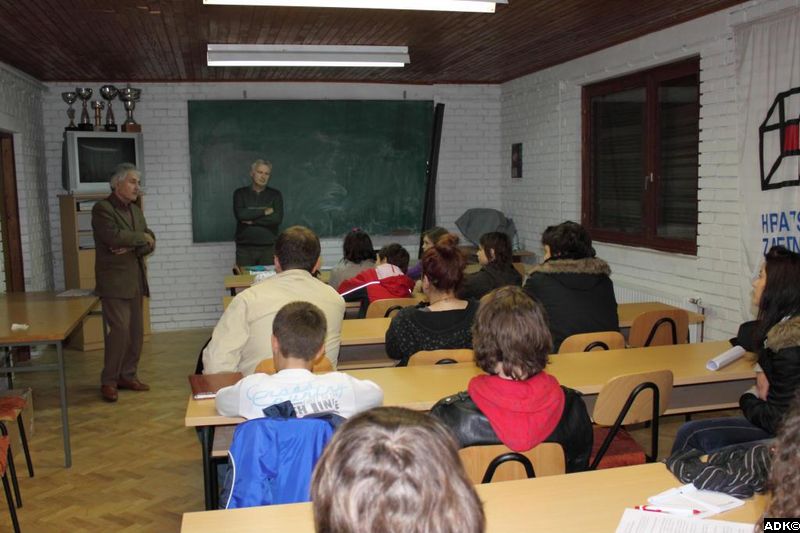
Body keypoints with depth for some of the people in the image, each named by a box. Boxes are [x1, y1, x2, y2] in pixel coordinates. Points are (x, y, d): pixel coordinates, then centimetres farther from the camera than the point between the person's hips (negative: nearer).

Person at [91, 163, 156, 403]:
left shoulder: (135, 210, 16)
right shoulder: (102, 208, -7)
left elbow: (150, 244, 9)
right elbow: (114, 236, -23)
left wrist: (131, 247, -11)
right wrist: (141, 237, -9)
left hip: (135, 281, 7)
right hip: (114, 281, -7)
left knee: (136, 331, 7)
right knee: (120, 329, -11)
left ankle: (128, 376, 19)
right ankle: (108, 381, 1)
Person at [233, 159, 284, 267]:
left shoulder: (275, 194, 7)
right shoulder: (240, 193, 7)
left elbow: (277, 218, -6)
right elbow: (240, 214, -9)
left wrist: (252, 221, -8)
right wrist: (264, 211, -7)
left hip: (268, 248, 0)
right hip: (245, 248, 0)